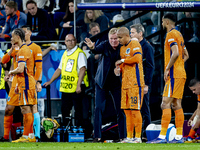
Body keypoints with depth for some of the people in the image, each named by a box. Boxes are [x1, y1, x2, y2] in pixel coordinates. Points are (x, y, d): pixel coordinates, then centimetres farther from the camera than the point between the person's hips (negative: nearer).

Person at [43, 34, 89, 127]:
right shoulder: (65, 54, 17)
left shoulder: (80, 53, -7)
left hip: (76, 88, -7)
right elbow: (60, 69, 24)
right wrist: (50, 81, 20)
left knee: (78, 110, -2)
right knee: (64, 110, 9)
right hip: (65, 88, 7)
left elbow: (82, 69, -16)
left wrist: (78, 85, -24)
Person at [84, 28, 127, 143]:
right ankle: (97, 136, 0)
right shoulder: (105, 45, -10)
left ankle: (123, 136, 8)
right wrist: (92, 48, -51)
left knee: (121, 110, 0)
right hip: (102, 81, 0)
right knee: (99, 108, -4)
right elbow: (97, 50, -29)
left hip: (117, 82, 0)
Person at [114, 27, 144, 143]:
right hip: (125, 83, 9)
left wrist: (122, 60, -11)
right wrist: (119, 68, 8)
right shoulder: (122, 48, 20)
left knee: (135, 110, -10)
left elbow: (137, 58, -22)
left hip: (135, 82, -9)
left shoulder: (134, 44, -6)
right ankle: (129, 137, 11)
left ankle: (138, 137, -8)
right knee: (127, 110, 8)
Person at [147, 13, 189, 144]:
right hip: (181, 74, 10)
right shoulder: (179, 35, 19)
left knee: (166, 104, -12)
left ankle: (162, 136, -17)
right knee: (177, 105, 9)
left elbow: (175, 53, -22)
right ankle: (179, 137, 7)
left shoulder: (171, 34, -10)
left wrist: (167, 69, -18)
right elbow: (186, 55, 23)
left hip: (174, 75, -10)